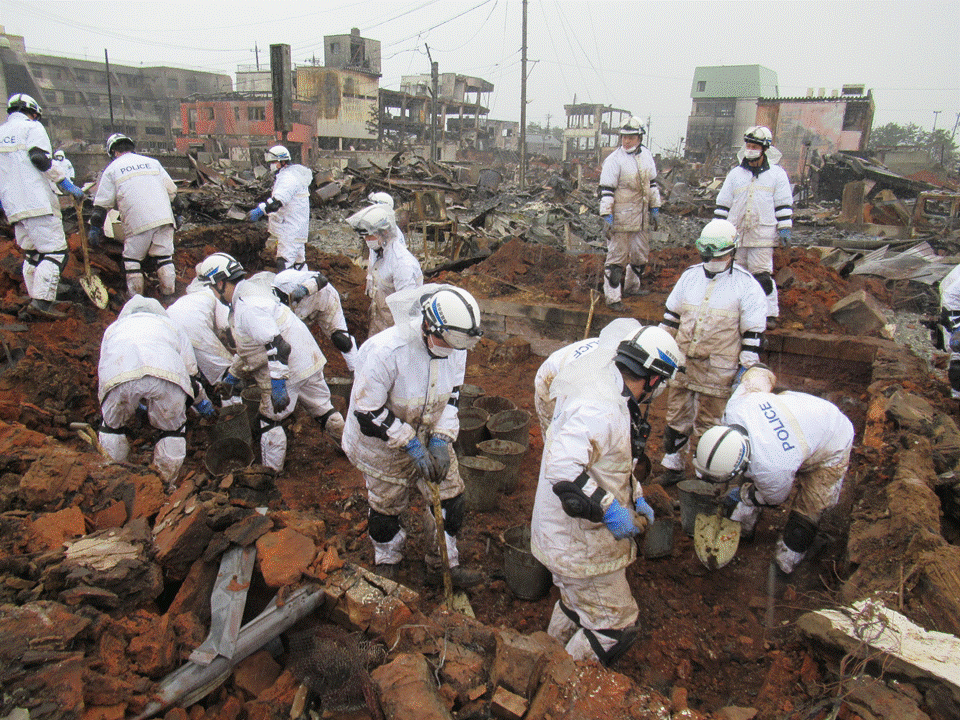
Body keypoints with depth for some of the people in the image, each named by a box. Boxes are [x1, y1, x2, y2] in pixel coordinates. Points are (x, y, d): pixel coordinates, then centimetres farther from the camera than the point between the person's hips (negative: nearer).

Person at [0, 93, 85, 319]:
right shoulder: (32, 128, 3)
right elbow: (40, 159, -12)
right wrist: (67, 185, -10)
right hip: (37, 202, -8)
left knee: (31, 252, 13)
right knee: (55, 250, -9)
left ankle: (35, 302, 10)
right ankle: (41, 301, -20)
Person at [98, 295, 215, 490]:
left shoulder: (113, 328, 44)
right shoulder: (170, 326, 42)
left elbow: (104, 371, 48)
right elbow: (190, 372, 41)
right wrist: (202, 403, 57)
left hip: (119, 377, 1)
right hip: (166, 373, -1)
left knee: (113, 426, 27)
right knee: (173, 429, 21)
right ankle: (167, 486, 28)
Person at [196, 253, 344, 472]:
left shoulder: (247, 307, -21)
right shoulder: (250, 291, 14)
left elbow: (277, 347, -29)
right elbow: (251, 346, 23)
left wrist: (277, 386, -28)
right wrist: (232, 376, 27)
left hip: (288, 371, -10)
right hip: (309, 362, 10)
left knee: (269, 420, 7)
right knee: (322, 409, 22)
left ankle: (271, 472, 19)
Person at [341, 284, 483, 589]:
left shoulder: (455, 346, -17)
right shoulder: (385, 351, -36)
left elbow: (451, 395, -1)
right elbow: (367, 413, -28)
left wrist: (441, 439, -14)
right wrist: (411, 444, -27)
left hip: (428, 435, 5)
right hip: (382, 442, -4)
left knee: (449, 496, 9)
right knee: (386, 506, 16)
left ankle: (445, 562, 34)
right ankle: (387, 562, 46)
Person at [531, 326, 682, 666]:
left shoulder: (610, 397, 6)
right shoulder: (600, 408, -29)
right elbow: (561, 466, -38)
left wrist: (633, 497, 12)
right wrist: (608, 508, -33)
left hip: (571, 533, 10)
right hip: (580, 543, -10)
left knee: (577, 605, 28)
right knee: (615, 622, 4)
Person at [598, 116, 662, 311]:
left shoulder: (646, 156, 8)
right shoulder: (614, 160, -13)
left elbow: (652, 183, 18)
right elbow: (606, 191, -14)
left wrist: (655, 208, 17)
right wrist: (607, 216, -18)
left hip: (641, 216, 7)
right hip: (620, 217, -7)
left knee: (641, 253, 18)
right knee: (618, 256, -4)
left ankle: (632, 285, 39)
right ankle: (612, 296, 4)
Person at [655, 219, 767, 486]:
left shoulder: (746, 286, -8)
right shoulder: (690, 276, 5)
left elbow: (753, 333, -6)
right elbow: (671, 315, 16)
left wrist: (746, 370, -8)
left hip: (717, 370, -4)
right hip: (682, 362, 4)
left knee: (707, 423, 7)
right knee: (676, 417, 12)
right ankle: (673, 465, 28)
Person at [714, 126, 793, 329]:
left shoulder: (777, 174, 5)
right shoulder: (735, 174, 11)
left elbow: (784, 204, 6)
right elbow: (723, 203, 13)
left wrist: (785, 228, -1)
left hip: (763, 235, -3)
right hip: (736, 233, 3)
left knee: (762, 274, -6)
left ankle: (770, 314, 1)